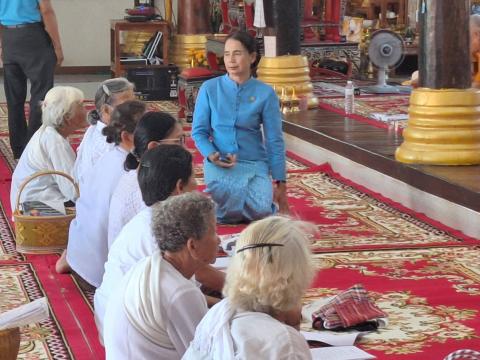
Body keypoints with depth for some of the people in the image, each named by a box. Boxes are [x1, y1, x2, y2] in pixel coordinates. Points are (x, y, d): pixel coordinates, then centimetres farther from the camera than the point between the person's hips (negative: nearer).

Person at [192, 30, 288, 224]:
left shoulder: (265, 93, -3)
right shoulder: (210, 89, -3)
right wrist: (211, 155, -20)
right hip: (219, 164, 0)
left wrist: (280, 183, 1)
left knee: (260, 213, -21)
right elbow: (199, 131, 1)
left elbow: (275, 140, 0)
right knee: (228, 215, -12)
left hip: (254, 164, 0)